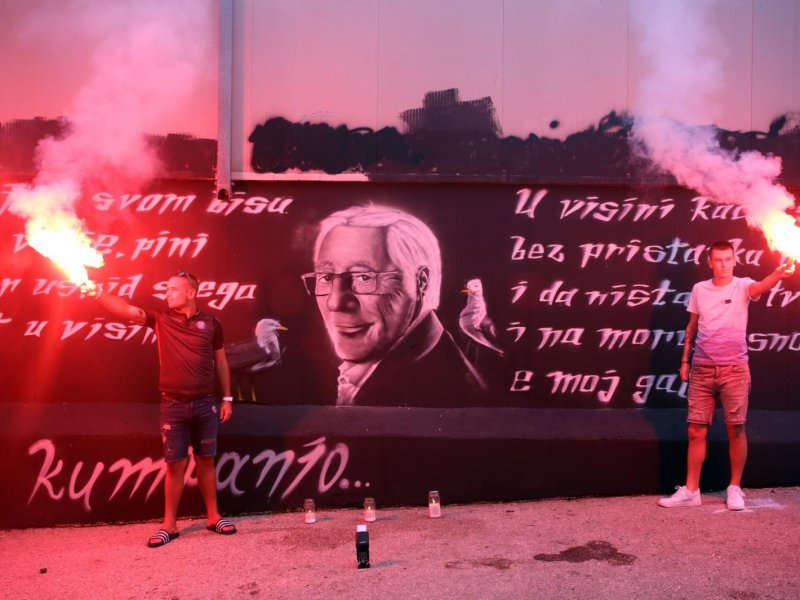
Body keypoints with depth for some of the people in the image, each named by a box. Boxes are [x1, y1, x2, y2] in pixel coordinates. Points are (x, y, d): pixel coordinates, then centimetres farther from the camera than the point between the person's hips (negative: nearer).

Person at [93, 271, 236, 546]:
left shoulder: (211, 323, 1)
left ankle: (213, 517, 23)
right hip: (173, 406, 0)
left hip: (205, 404, 0)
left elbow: (220, 362, 8)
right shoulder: (160, 318, 1)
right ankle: (169, 525, 16)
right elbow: (126, 309, -13)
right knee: (175, 465, 4)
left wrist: (227, 398, 8)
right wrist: (96, 293, -28)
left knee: (206, 461, 11)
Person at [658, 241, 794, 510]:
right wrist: (685, 360, 12)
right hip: (701, 369, 3)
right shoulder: (699, 289, 9)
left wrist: (779, 273, -47)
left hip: (734, 369, -3)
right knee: (696, 430, 4)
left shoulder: (742, 286, -2)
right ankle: (690, 490, 12)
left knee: (736, 429, 3)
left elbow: (760, 287, -26)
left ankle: (735, 488, 19)